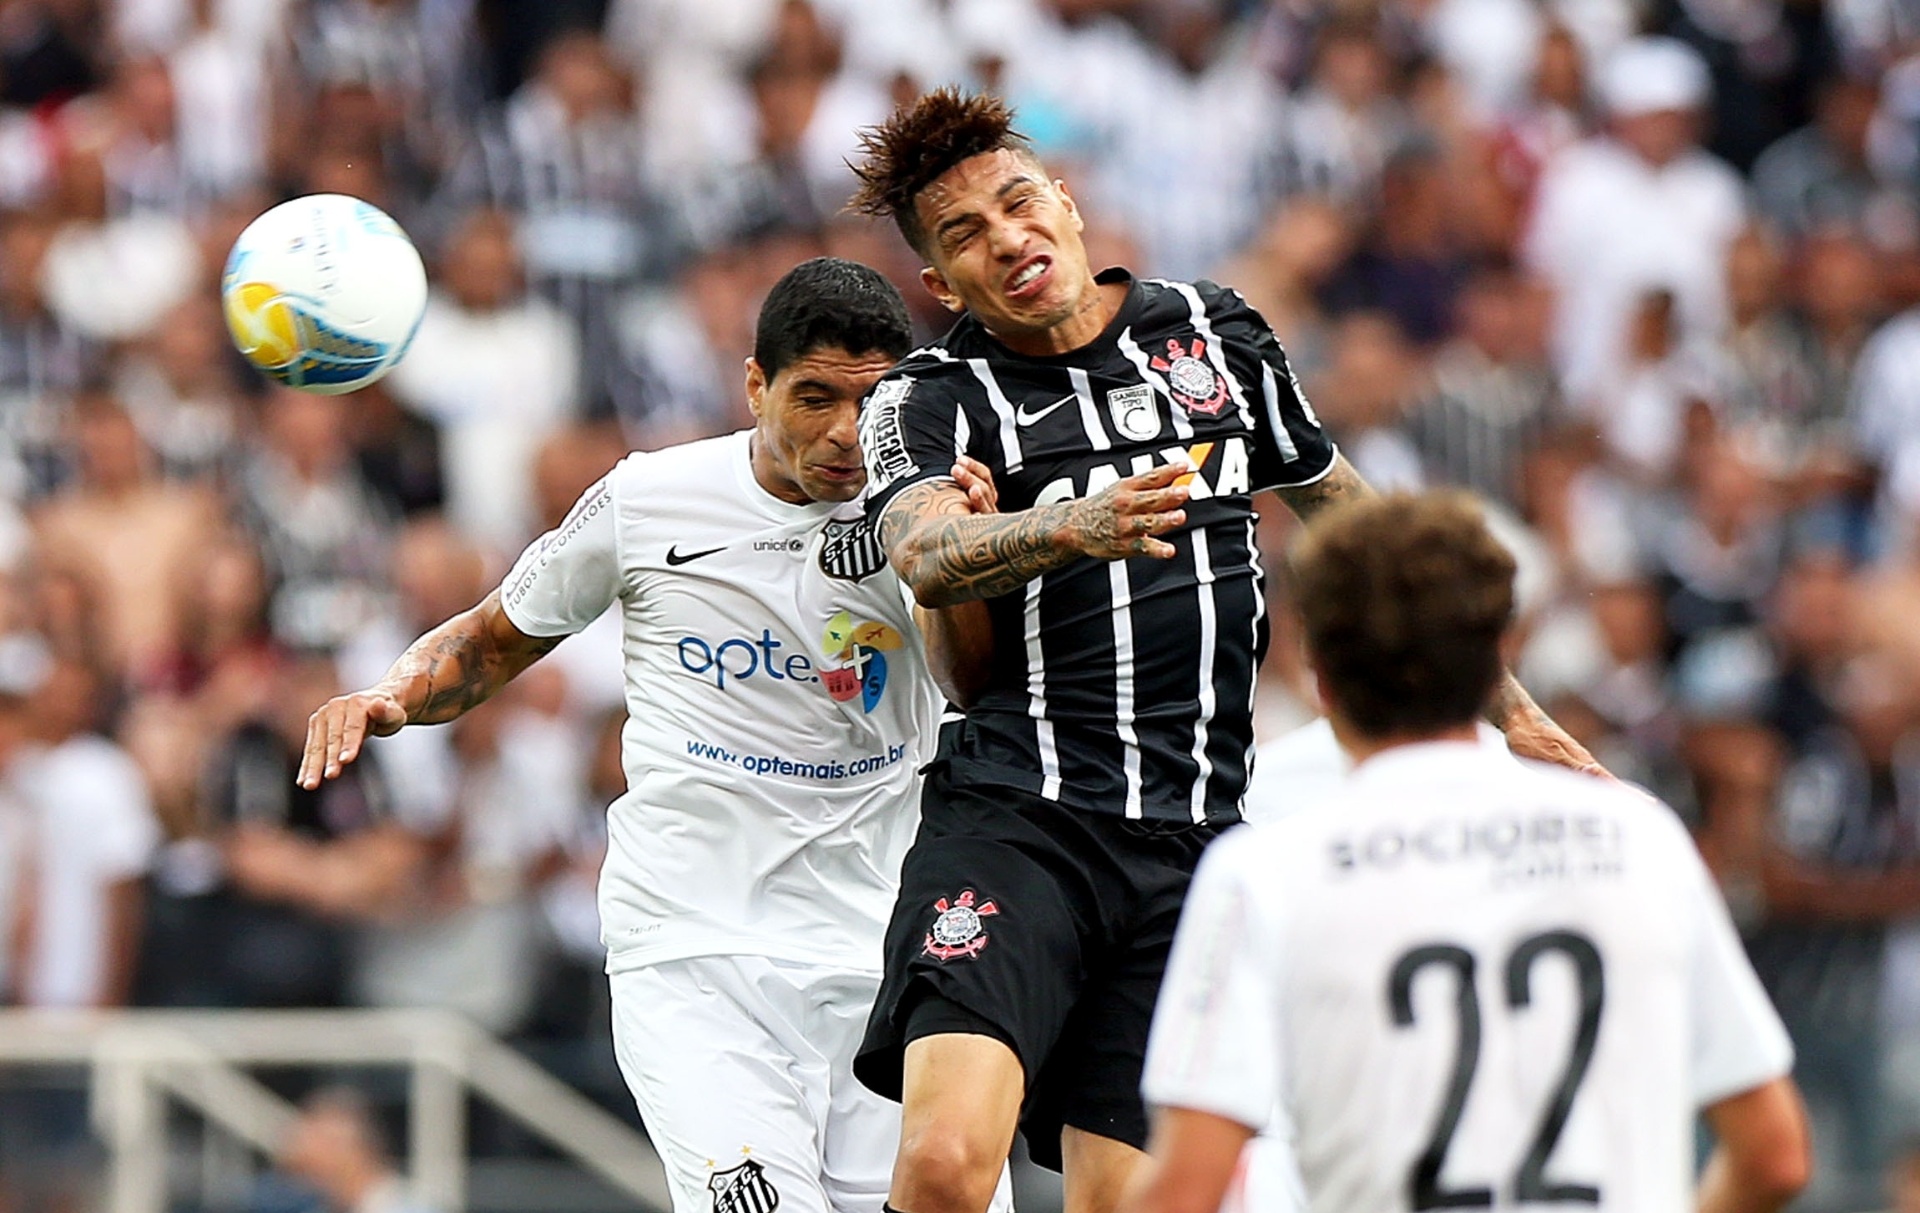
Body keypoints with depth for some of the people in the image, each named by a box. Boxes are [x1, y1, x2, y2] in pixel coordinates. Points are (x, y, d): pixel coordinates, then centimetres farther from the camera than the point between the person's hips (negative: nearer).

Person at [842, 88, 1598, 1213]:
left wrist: (1510, 706, 28)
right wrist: (1072, 528, -40)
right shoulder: (930, 399, 2)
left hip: (1187, 846, 3)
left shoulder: (1215, 331, 13)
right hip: (1013, 816, -3)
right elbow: (925, 555, -21)